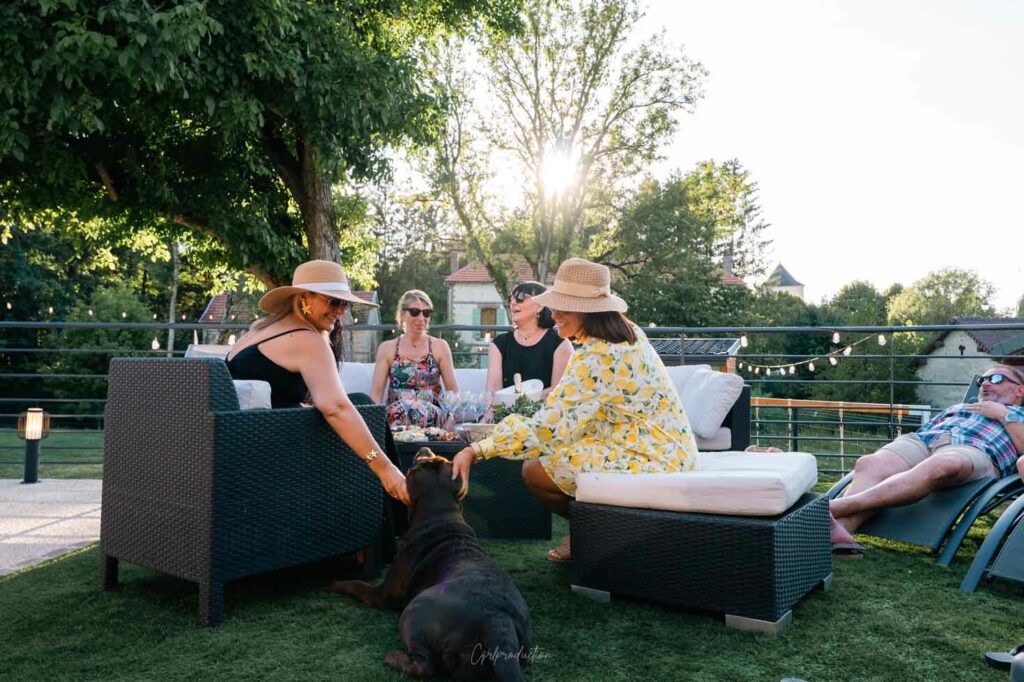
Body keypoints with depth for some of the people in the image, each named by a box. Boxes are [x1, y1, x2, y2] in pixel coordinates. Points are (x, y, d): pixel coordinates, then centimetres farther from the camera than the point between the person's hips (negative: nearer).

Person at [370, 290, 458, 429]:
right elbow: (376, 393, 7)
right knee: (399, 408, -35)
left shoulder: (440, 347, 10)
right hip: (395, 414, 0)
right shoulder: (387, 348, 11)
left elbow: (453, 391, 8)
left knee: (422, 410, -35)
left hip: (431, 416, 0)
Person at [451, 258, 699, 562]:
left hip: (649, 459, -10)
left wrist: (476, 450, -26)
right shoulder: (628, 332, 3)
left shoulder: (595, 360, -25)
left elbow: (546, 428, -28)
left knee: (534, 470, -6)